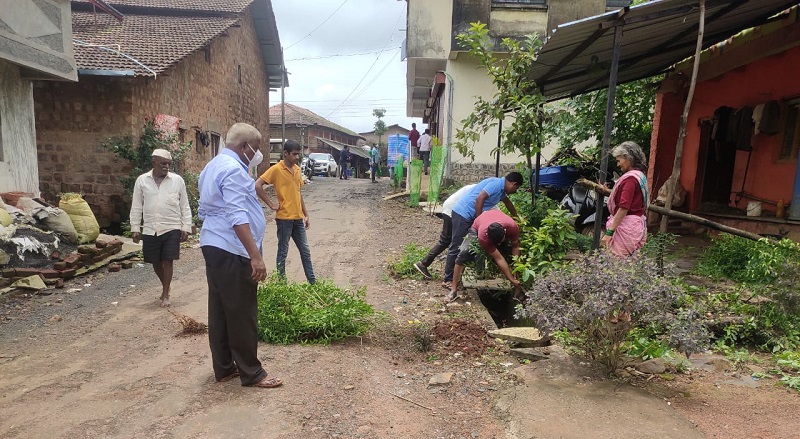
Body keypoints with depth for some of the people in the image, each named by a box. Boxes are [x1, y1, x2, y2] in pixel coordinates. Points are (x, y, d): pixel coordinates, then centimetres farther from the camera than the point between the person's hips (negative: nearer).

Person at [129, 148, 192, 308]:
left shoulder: (177, 180, -1)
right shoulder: (142, 180, 2)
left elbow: (184, 206, 2)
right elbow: (136, 207, 6)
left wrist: (186, 227, -1)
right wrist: (135, 228, 2)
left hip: (172, 229, -2)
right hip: (150, 230, 2)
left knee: (167, 261, -1)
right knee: (155, 262, 13)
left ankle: (166, 294, 12)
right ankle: (165, 286, 37)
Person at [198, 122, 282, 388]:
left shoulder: (214, 166, 17)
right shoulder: (233, 169, -16)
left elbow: (205, 210, 24)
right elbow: (237, 216, -26)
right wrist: (255, 254, -30)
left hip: (214, 245, 11)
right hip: (232, 250, -11)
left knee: (221, 310, 14)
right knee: (242, 313, -3)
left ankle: (224, 368, 23)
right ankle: (251, 373, 7)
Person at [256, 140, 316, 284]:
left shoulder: (297, 169, 10)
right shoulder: (276, 169, -11)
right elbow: (257, 185, -17)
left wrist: (306, 215, 15)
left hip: (298, 218, 7)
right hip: (284, 218, -7)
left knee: (305, 251, 12)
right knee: (283, 252, 4)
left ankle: (312, 282, 22)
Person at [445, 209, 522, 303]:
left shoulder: (512, 227, -40)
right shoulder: (483, 236, -44)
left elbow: (515, 246, -20)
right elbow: (499, 259, -38)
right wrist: (512, 280, -36)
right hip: (477, 228, -3)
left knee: (512, 256, -17)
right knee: (463, 253, -24)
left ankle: (518, 290, -5)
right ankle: (454, 290, -20)